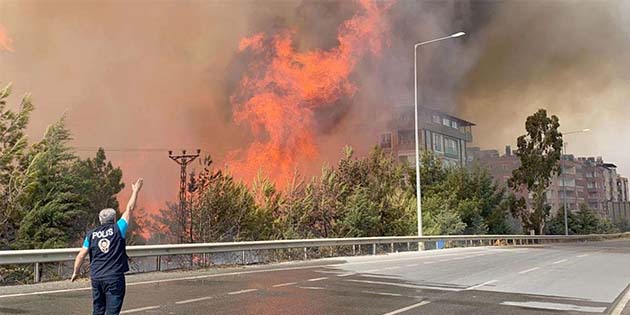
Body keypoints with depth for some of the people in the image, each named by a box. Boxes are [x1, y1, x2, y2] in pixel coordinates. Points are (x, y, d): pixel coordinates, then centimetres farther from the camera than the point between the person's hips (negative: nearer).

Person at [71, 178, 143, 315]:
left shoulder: (91, 234, 4)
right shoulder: (117, 229, -5)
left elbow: (81, 255, 3)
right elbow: (129, 209, 2)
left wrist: (75, 272, 17)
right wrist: (135, 191, 11)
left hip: (96, 277, 4)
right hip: (114, 278, -4)